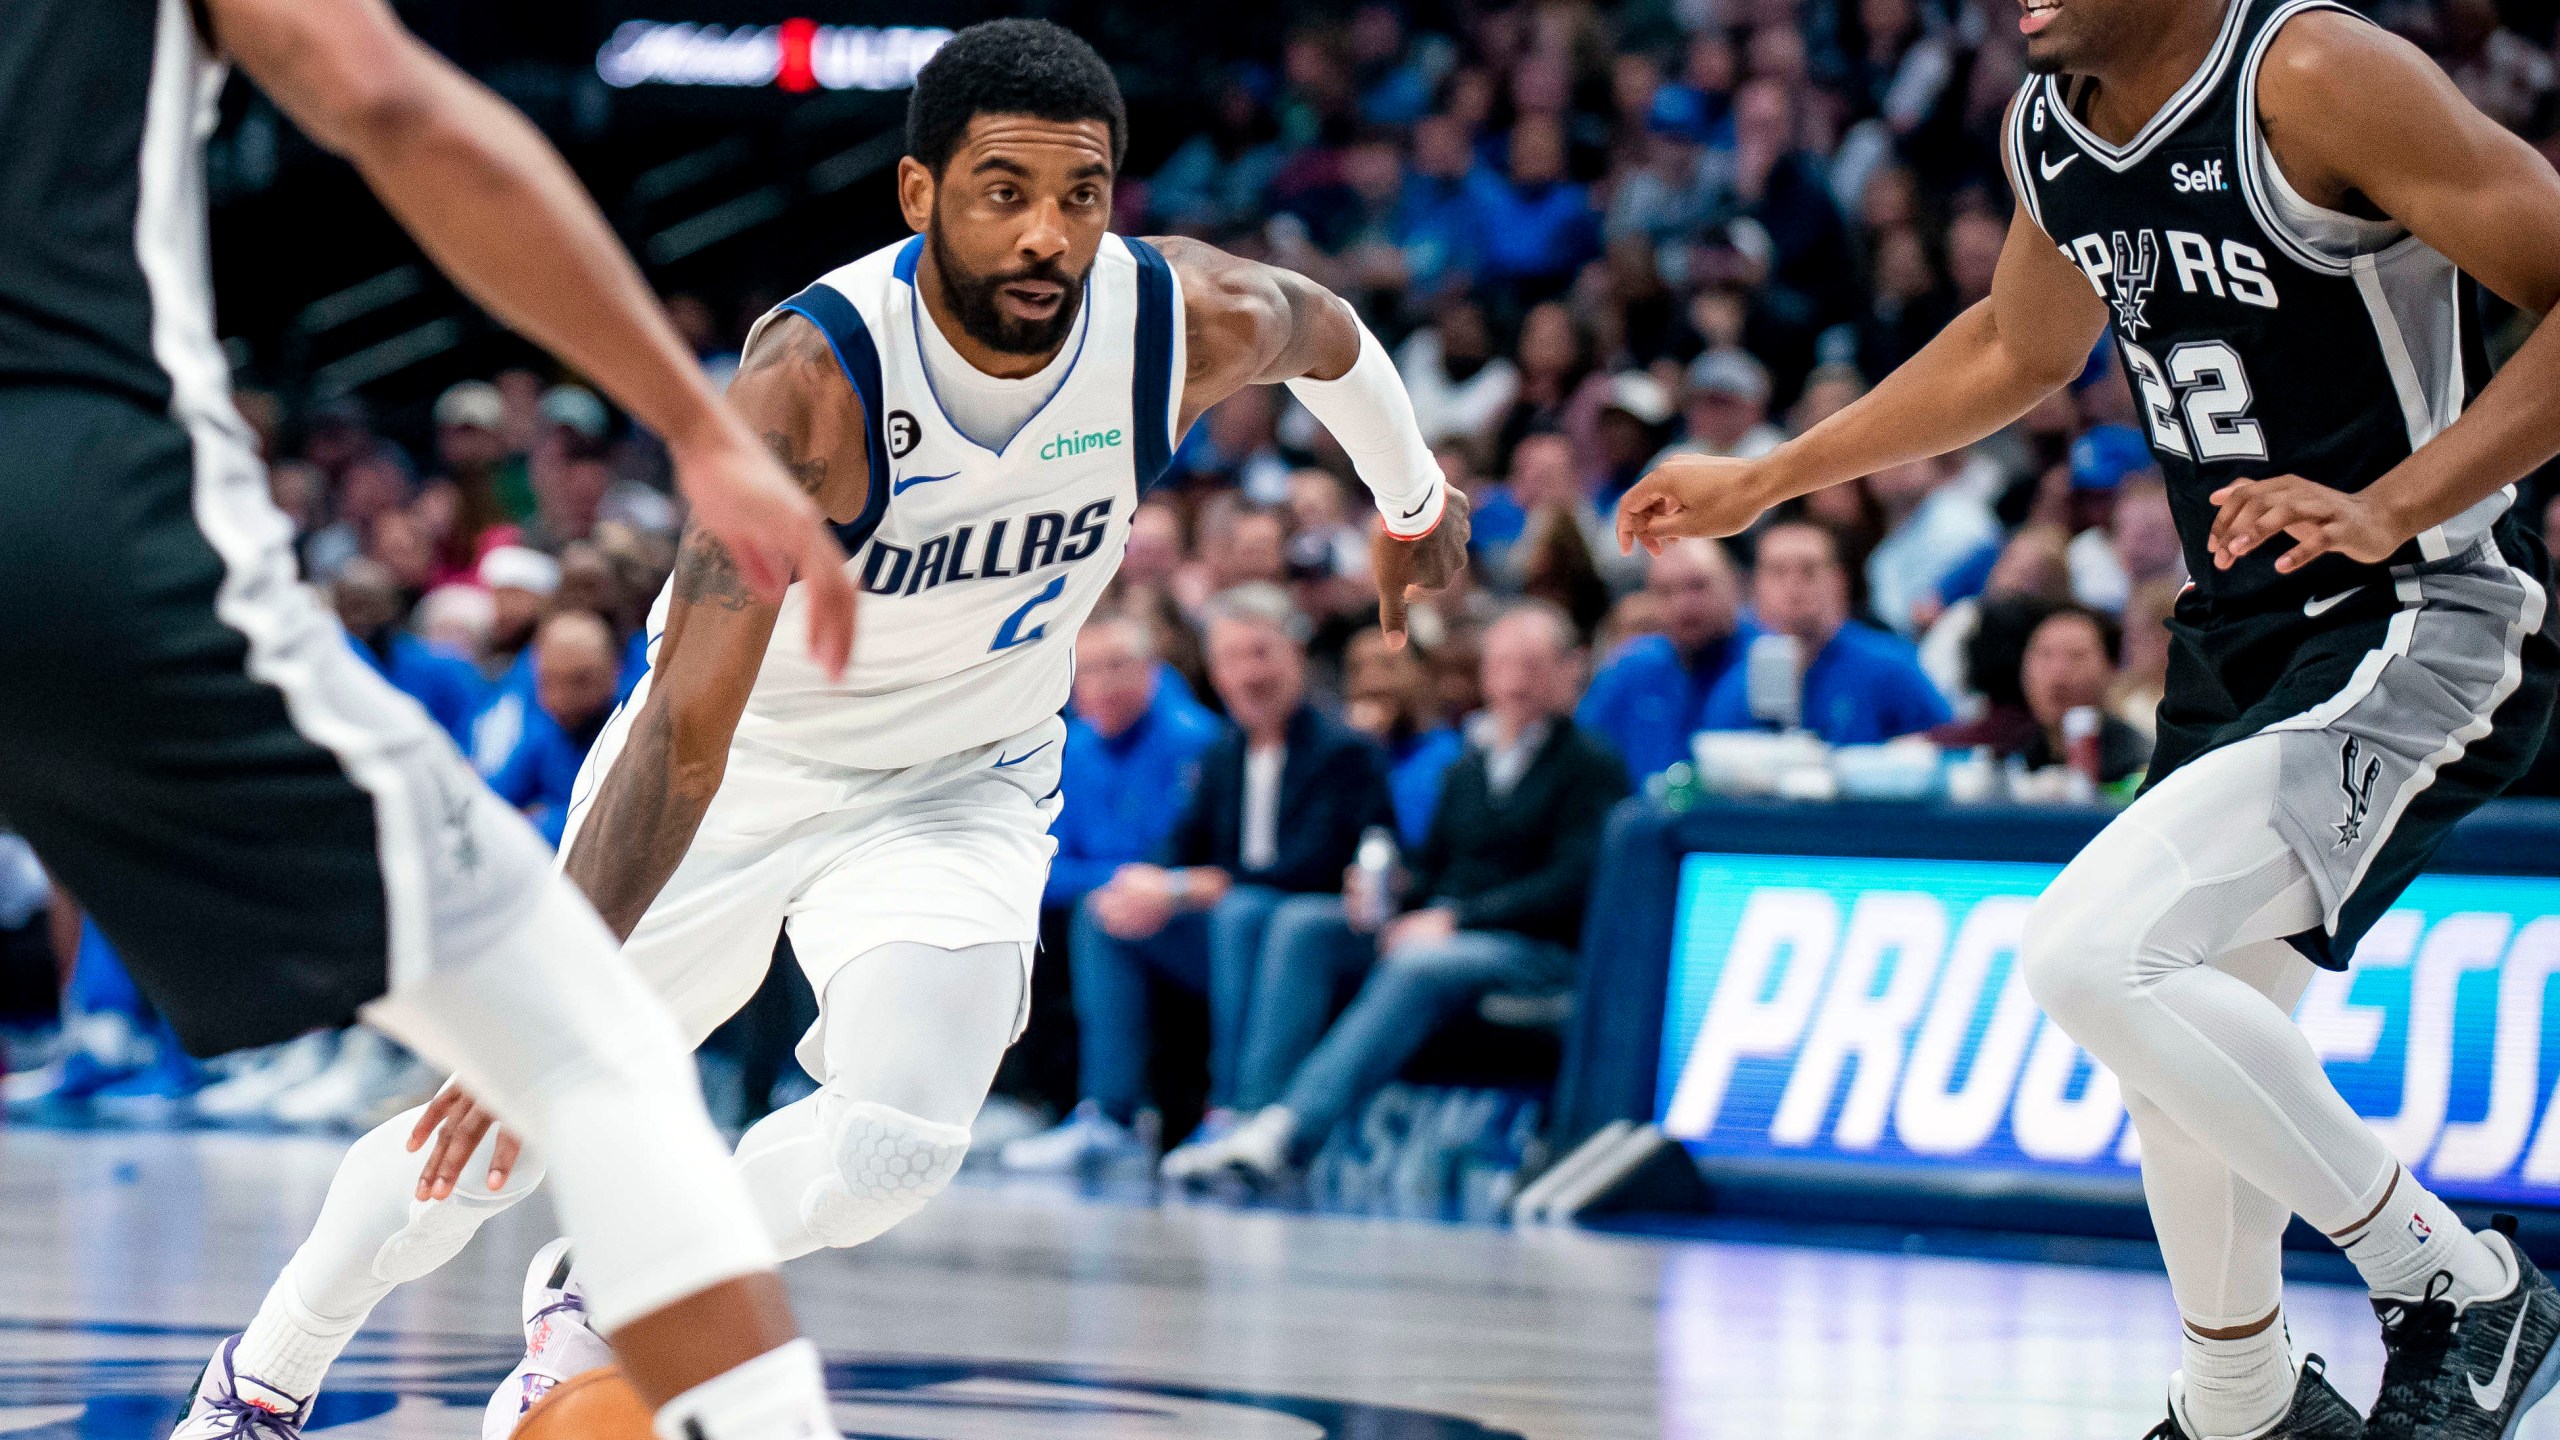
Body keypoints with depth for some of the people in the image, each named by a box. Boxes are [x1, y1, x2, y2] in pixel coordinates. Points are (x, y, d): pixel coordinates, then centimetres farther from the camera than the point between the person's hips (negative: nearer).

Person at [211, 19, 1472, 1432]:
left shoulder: (1193, 322, -23)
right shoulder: (811, 379, -35)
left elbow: (1329, 334, 5)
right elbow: (688, 729, -37)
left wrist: (1414, 499, 24)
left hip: (959, 784, 2)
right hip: (743, 760, -2)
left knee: (893, 1143, -23)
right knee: (491, 1131, 5)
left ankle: (591, 1304, 6)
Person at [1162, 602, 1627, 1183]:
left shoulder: (1592, 766, 0)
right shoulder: (1469, 767, 22)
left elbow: (1574, 882, -13)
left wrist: (1455, 919, -19)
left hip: (1539, 946, -7)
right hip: (1440, 931, 7)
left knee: (1418, 966, -37)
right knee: (1301, 922, -14)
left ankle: (1287, 1132, -50)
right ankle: (1254, 1109, -29)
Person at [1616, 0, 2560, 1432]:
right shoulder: (2051, 131, 6)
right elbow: (2020, 350, 26)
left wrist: (2389, 507, -30)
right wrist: (1765, 482, 29)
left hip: (2418, 630, -9)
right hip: (2244, 641, 9)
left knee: (2093, 954, -23)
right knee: (2188, 1055, 18)